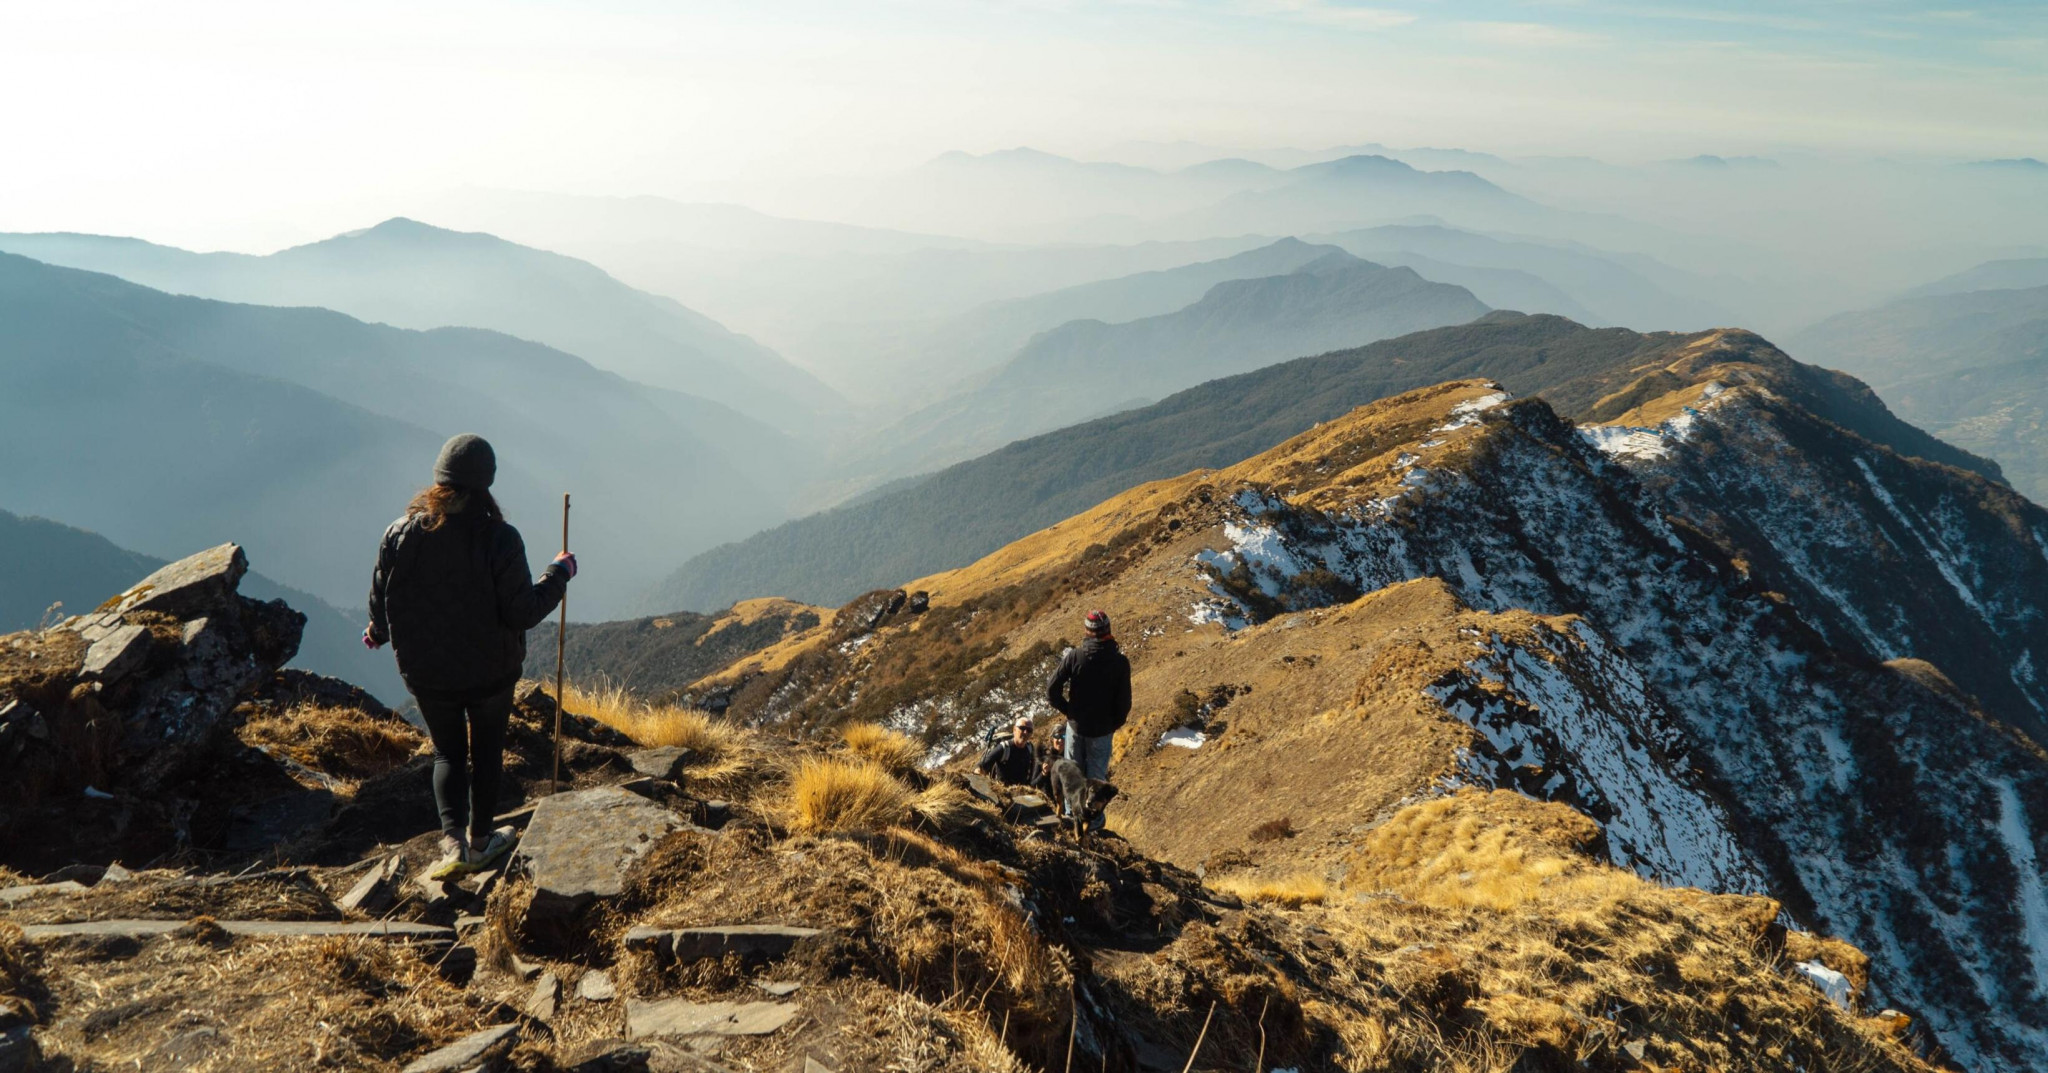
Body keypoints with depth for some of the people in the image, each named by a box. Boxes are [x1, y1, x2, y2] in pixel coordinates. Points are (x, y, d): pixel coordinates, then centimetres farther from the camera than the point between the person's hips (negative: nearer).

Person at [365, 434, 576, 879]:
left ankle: (453, 840, 3)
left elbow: (381, 603, -1)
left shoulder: (400, 534, -12)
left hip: (425, 672, 2)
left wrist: (378, 633, 22)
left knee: (448, 753, 19)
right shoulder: (499, 538, -21)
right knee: (486, 751, 20)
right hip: (490, 671, -2)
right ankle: (480, 840, 32)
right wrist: (559, 575, -4)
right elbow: (523, 613, -19)